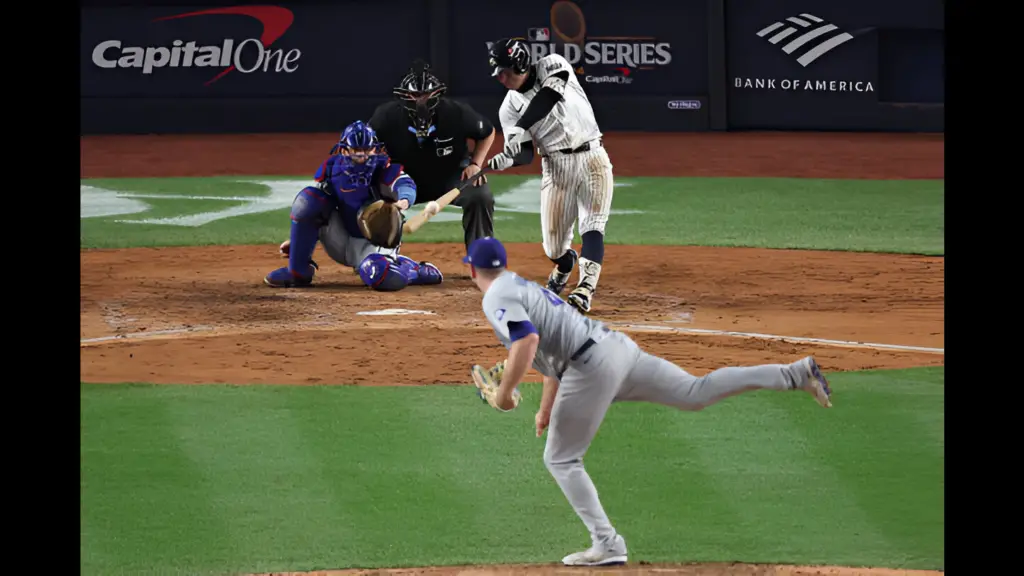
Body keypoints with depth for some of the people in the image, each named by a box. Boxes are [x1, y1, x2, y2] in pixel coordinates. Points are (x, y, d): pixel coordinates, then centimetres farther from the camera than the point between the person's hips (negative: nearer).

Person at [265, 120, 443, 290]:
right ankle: (298, 272, -9)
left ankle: (420, 271, 0)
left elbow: (405, 184, -35)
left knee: (383, 277, -39)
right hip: (339, 240, 4)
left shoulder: (383, 168, -15)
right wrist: (298, 236, 4)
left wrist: (404, 200, -58)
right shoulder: (332, 167, -4)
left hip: (373, 244, -4)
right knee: (308, 198, -17)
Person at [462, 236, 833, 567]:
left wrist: (504, 393, -11)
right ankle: (795, 374, -7)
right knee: (697, 393, 3)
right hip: (618, 347, 9)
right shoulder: (527, 287, 28)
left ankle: (607, 544, -4)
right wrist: (547, 409, 40)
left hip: (592, 365, -9)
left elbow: (527, 341, -22)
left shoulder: (497, 299, -2)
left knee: (561, 459, 3)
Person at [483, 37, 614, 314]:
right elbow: (525, 154, -4)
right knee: (554, 246, 3)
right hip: (555, 166, 3)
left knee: (592, 227, -18)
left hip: (592, 159, -3)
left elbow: (548, 97, -27)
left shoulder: (552, 65, -6)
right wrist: (507, 158, -27)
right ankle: (565, 263, 37)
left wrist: (520, 128, -37)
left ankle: (585, 289, -27)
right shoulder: (509, 106, 1)